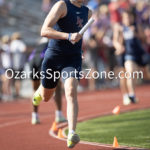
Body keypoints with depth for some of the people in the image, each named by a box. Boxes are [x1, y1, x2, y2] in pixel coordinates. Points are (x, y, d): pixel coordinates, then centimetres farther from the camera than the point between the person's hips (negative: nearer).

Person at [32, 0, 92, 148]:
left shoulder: (88, 12, 8)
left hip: (73, 59, 2)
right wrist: (68, 36, -33)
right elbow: (44, 31, -22)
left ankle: (71, 134, -31)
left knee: (71, 93, -23)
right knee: (46, 97, 16)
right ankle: (39, 93, 55)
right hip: (53, 57, -2)